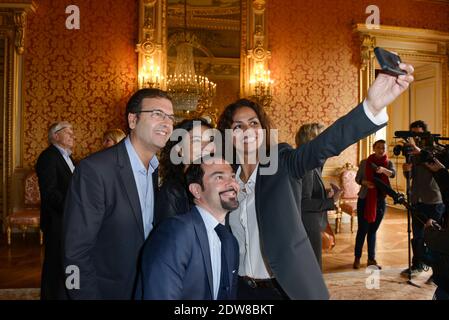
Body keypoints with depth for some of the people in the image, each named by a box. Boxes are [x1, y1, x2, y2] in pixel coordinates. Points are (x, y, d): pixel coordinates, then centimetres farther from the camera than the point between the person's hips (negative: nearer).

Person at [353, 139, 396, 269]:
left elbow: (393, 173, -20)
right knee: (362, 230, -1)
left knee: (373, 230, 10)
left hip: (380, 200, 2)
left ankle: (371, 259, 19)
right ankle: (357, 258, 10)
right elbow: (357, 178, 2)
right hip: (365, 199, -2)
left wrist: (383, 170, -42)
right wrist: (365, 182, -20)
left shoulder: (388, 163, 1)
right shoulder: (365, 162, -2)